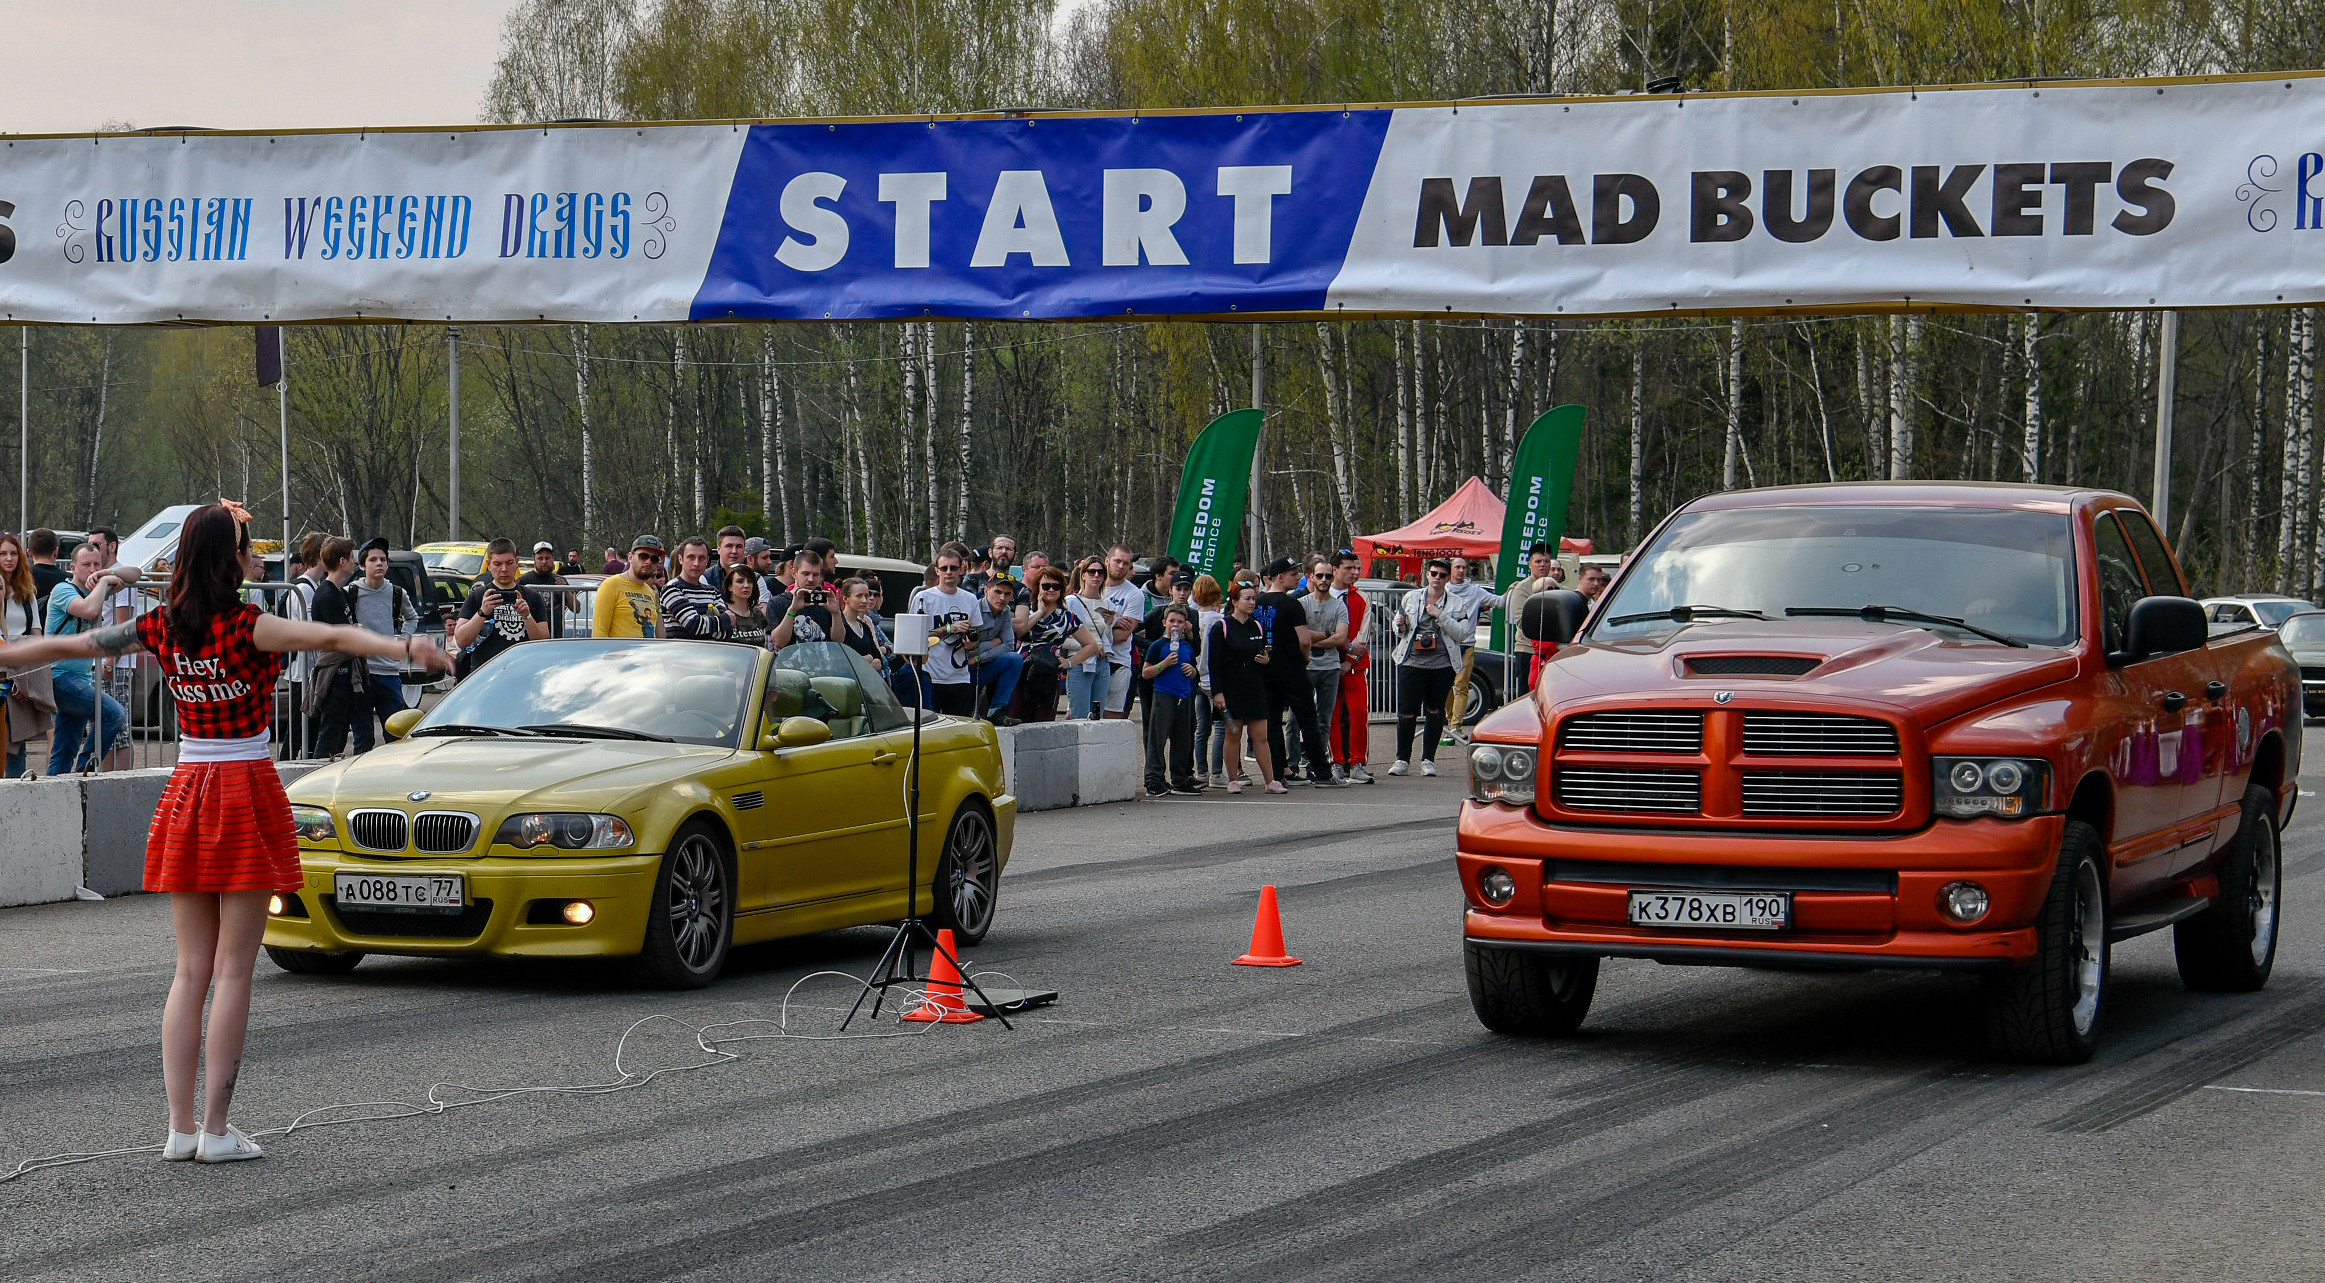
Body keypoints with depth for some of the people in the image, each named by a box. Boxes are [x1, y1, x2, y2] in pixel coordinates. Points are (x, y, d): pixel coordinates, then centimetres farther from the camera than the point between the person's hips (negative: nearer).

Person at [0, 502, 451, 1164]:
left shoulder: (160, 629, 2)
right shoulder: (248, 628, -13)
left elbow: (64, 645, 14)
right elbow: (332, 637, -29)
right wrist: (405, 648, -40)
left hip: (186, 796, 5)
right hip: (247, 792, -5)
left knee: (191, 969, 9)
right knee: (233, 971, -2)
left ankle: (179, 1127, 7)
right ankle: (216, 1129, -3)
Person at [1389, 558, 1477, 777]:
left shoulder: (1457, 604, 6)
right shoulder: (1411, 598, 11)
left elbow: (1461, 634, -5)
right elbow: (1399, 630, 17)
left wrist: (1440, 616, -13)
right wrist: (1401, 626, -7)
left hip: (1442, 666, 0)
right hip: (1411, 663, 0)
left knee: (1435, 712, 5)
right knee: (1406, 712, -5)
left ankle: (1428, 759, 13)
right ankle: (1402, 759, 3)